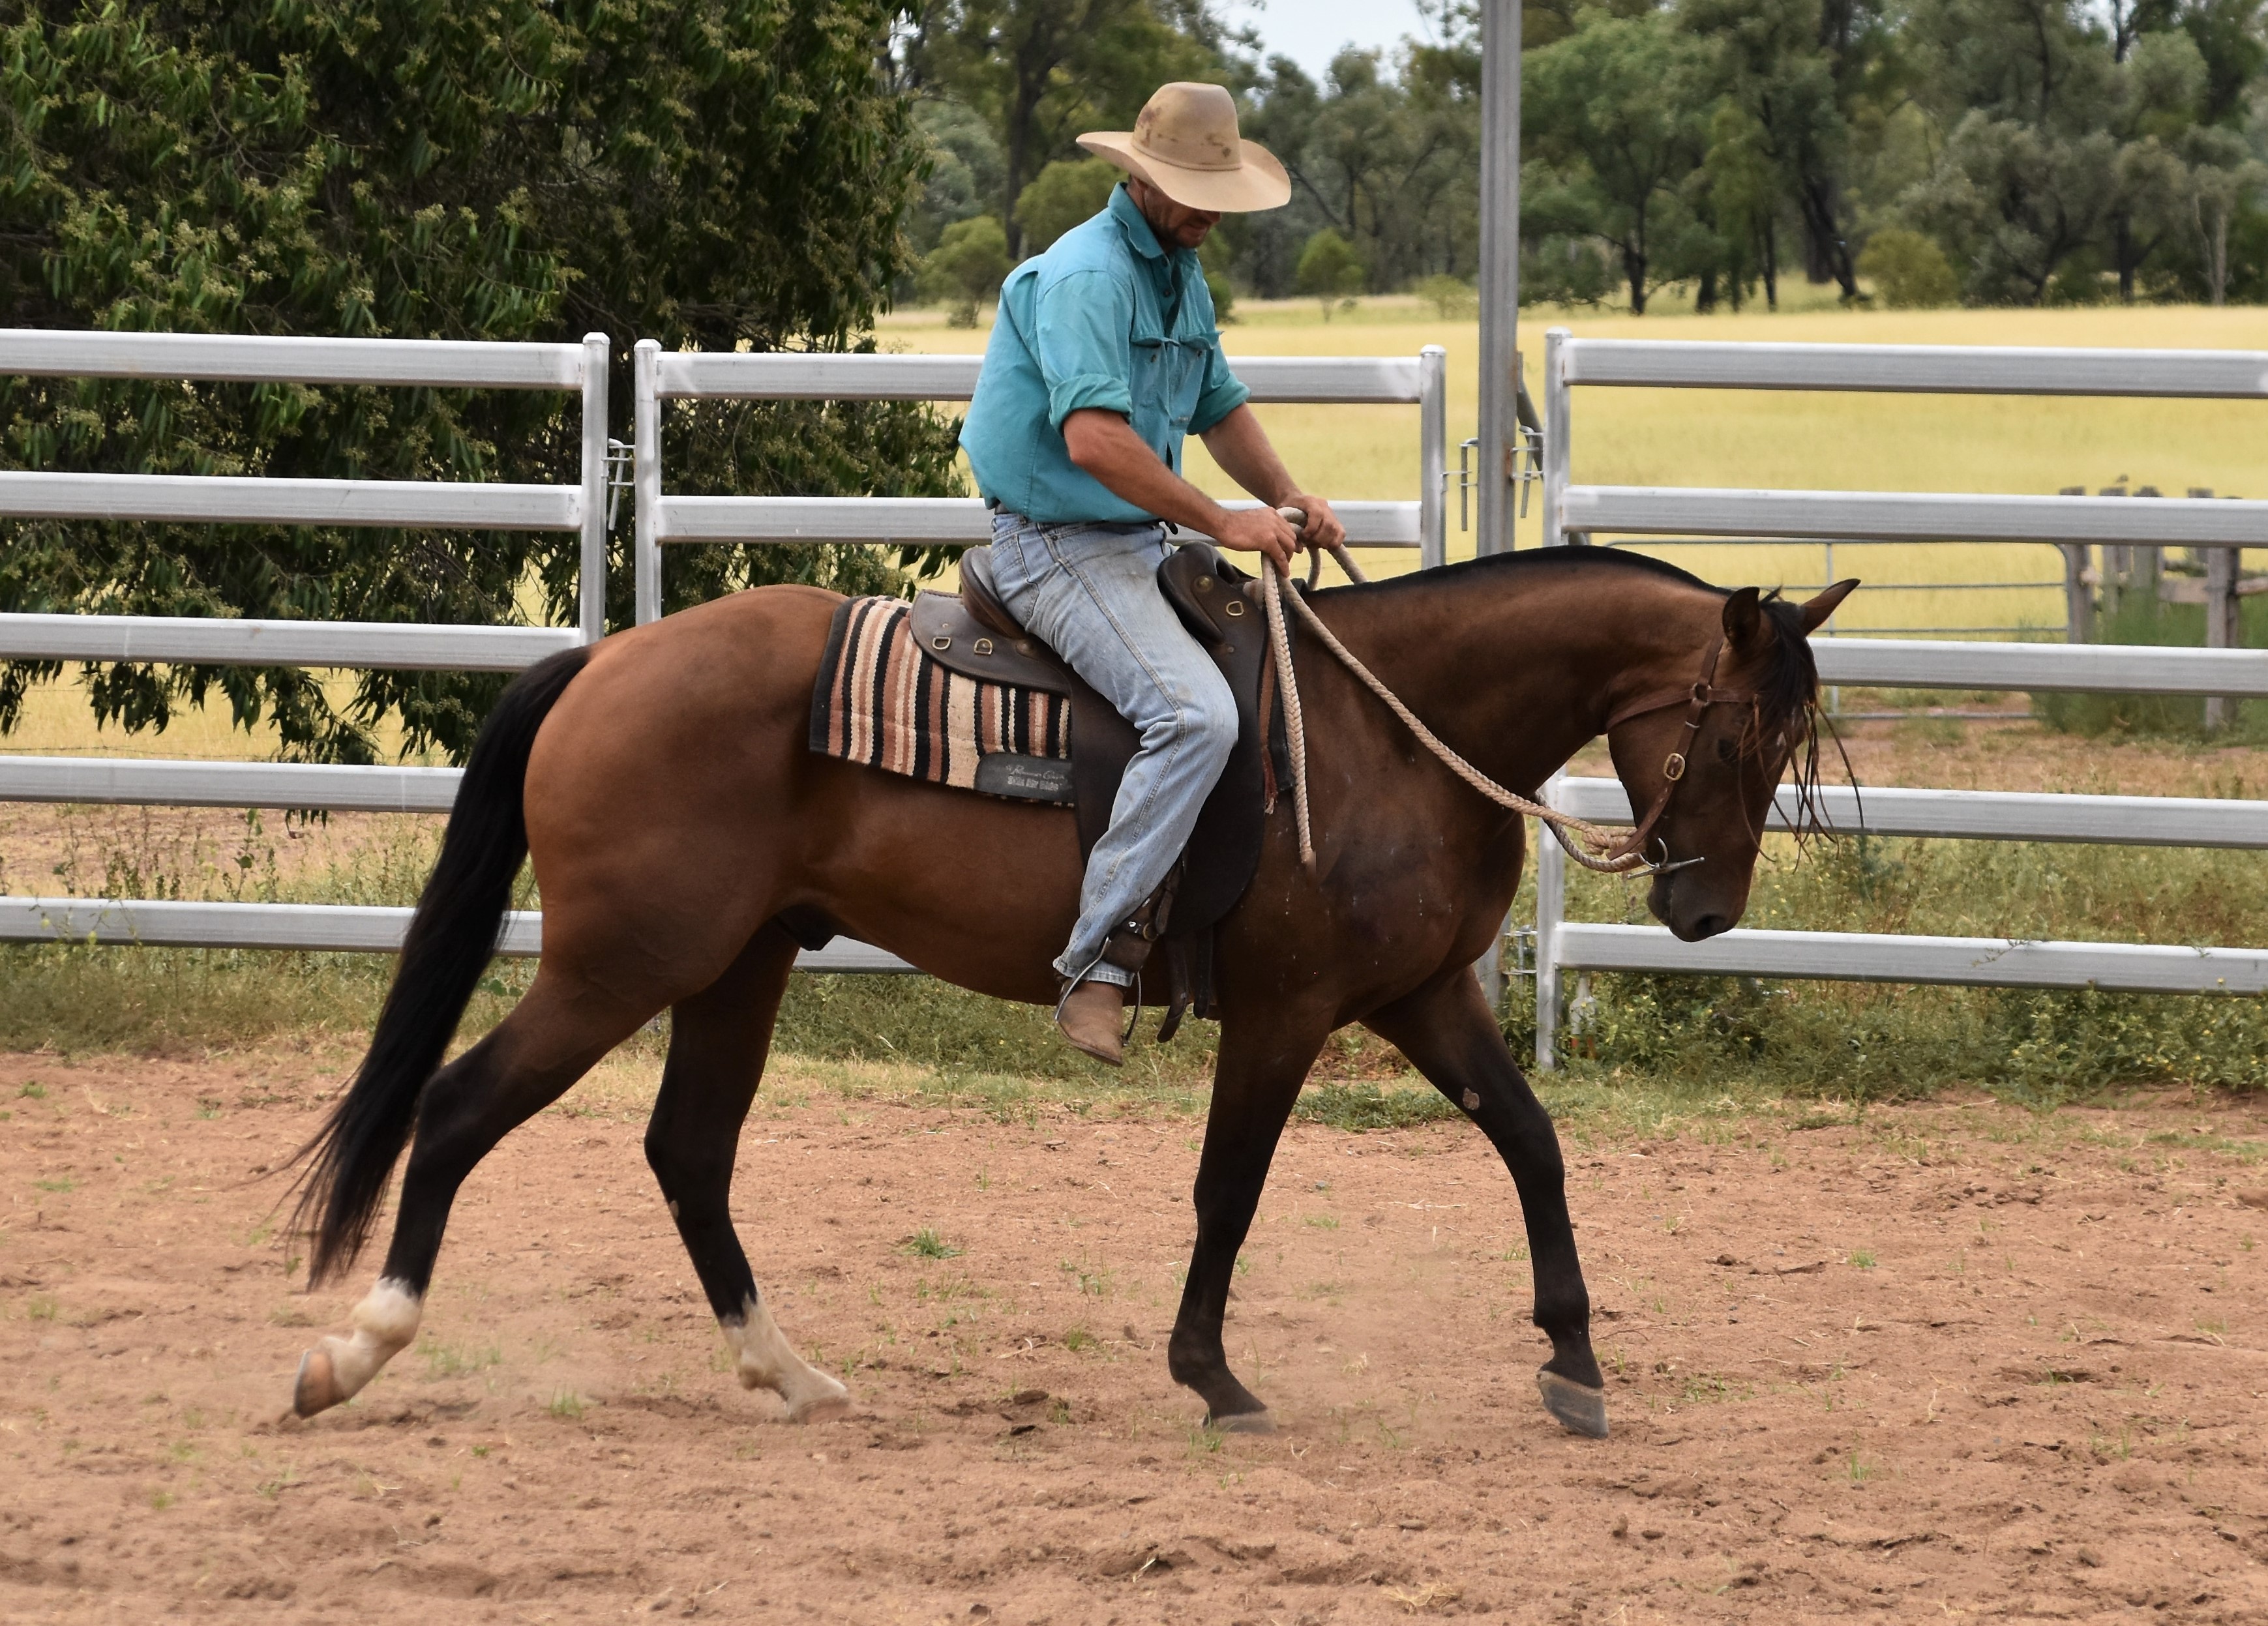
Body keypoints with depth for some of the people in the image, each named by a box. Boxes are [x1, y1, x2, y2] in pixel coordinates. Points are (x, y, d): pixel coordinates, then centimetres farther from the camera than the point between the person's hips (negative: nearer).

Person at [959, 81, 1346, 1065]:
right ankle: (1097, 965, -30)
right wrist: (1219, 522, -26)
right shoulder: (1086, 276, -18)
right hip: (1061, 548, -10)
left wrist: (1286, 498, 5)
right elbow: (1094, 438, -30)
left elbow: (1219, 409, 23)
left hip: (1141, 543, 10)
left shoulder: (1182, 274, 14)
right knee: (1196, 714, -29)